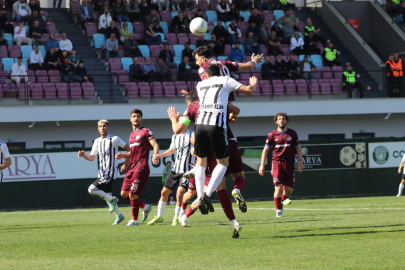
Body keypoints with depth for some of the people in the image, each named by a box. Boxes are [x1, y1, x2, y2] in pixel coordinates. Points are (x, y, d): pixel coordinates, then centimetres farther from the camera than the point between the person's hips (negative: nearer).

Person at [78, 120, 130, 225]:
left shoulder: (114, 139, -7)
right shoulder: (97, 141, 13)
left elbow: (128, 149, -2)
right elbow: (92, 157, 12)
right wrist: (84, 155, -7)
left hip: (110, 173, -8)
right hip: (102, 173, 8)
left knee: (92, 189, -19)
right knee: (107, 195, 14)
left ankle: (112, 200, -3)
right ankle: (119, 216, 28)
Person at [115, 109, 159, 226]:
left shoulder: (146, 131, -3)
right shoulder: (131, 135, 21)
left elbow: (155, 145, -13)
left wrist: (155, 156, -33)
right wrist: (122, 156, 13)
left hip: (141, 167, -8)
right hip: (132, 167, 8)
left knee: (133, 194, -11)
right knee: (124, 193, 6)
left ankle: (135, 220, 0)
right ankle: (145, 207, 23)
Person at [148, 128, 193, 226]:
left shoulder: (191, 135, -9)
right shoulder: (175, 137, 12)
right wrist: (160, 155, 16)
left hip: (186, 170, -7)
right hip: (175, 170, 7)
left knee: (180, 193, -19)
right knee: (164, 192, 9)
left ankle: (176, 218, -2)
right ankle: (159, 217, 25)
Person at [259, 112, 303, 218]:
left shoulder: (292, 133, 7)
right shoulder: (272, 135, 3)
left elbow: (298, 148, 13)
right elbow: (266, 150, 7)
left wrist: (300, 161, 2)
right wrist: (262, 164, 0)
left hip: (289, 163, 2)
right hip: (277, 162, -2)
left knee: (289, 189, -1)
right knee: (278, 187, -13)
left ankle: (283, 199, 31)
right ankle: (278, 209, 1)